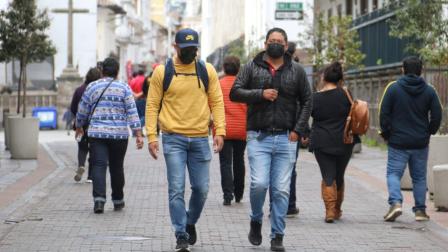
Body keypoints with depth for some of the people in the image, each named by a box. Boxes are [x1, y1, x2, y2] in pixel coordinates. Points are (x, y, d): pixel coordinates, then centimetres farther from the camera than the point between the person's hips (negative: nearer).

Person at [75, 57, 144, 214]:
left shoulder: (92, 87, 4)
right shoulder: (124, 88, 2)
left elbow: (82, 111, 11)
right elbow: (132, 112, -4)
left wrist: (79, 127, 28)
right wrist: (138, 134, -4)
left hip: (97, 133, -1)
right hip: (119, 134, 1)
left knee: (99, 166, -4)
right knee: (117, 167, 11)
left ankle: (99, 198, -20)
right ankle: (118, 201, 21)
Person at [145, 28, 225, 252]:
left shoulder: (207, 71, 6)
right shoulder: (162, 72, 1)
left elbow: (217, 102, 6)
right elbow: (152, 105, 2)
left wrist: (220, 131, -5)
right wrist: (151, 136, -5)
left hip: (200, 139, 2)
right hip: (173, 139, -2)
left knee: (201, 188, 6)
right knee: (176, 189, -6)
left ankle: (190, 222, 32)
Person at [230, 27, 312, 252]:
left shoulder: (297, 71, 10)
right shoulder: (252, 67, 6)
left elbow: (306, 101, 12)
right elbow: (235, 93, 1)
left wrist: (298, 130, 1)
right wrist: (260, 94, -13)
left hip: (286, 138, 1)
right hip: (259, 137, -1)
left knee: (281, 189, 0)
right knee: (259, 183, -13)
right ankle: (256, 221, 15)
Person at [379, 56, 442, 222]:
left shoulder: (393, 88, -5)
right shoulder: (429, 91, 0)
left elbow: (384, 114, -7)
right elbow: (437, 116, -1)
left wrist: (386, 134, 4)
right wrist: (428, 133, 13)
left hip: (398, 141, -2)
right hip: (421, 143, 2)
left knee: (393, 173, 3)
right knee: (419, 177, 12)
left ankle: (395, 202, -18)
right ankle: (420, 210, 12)